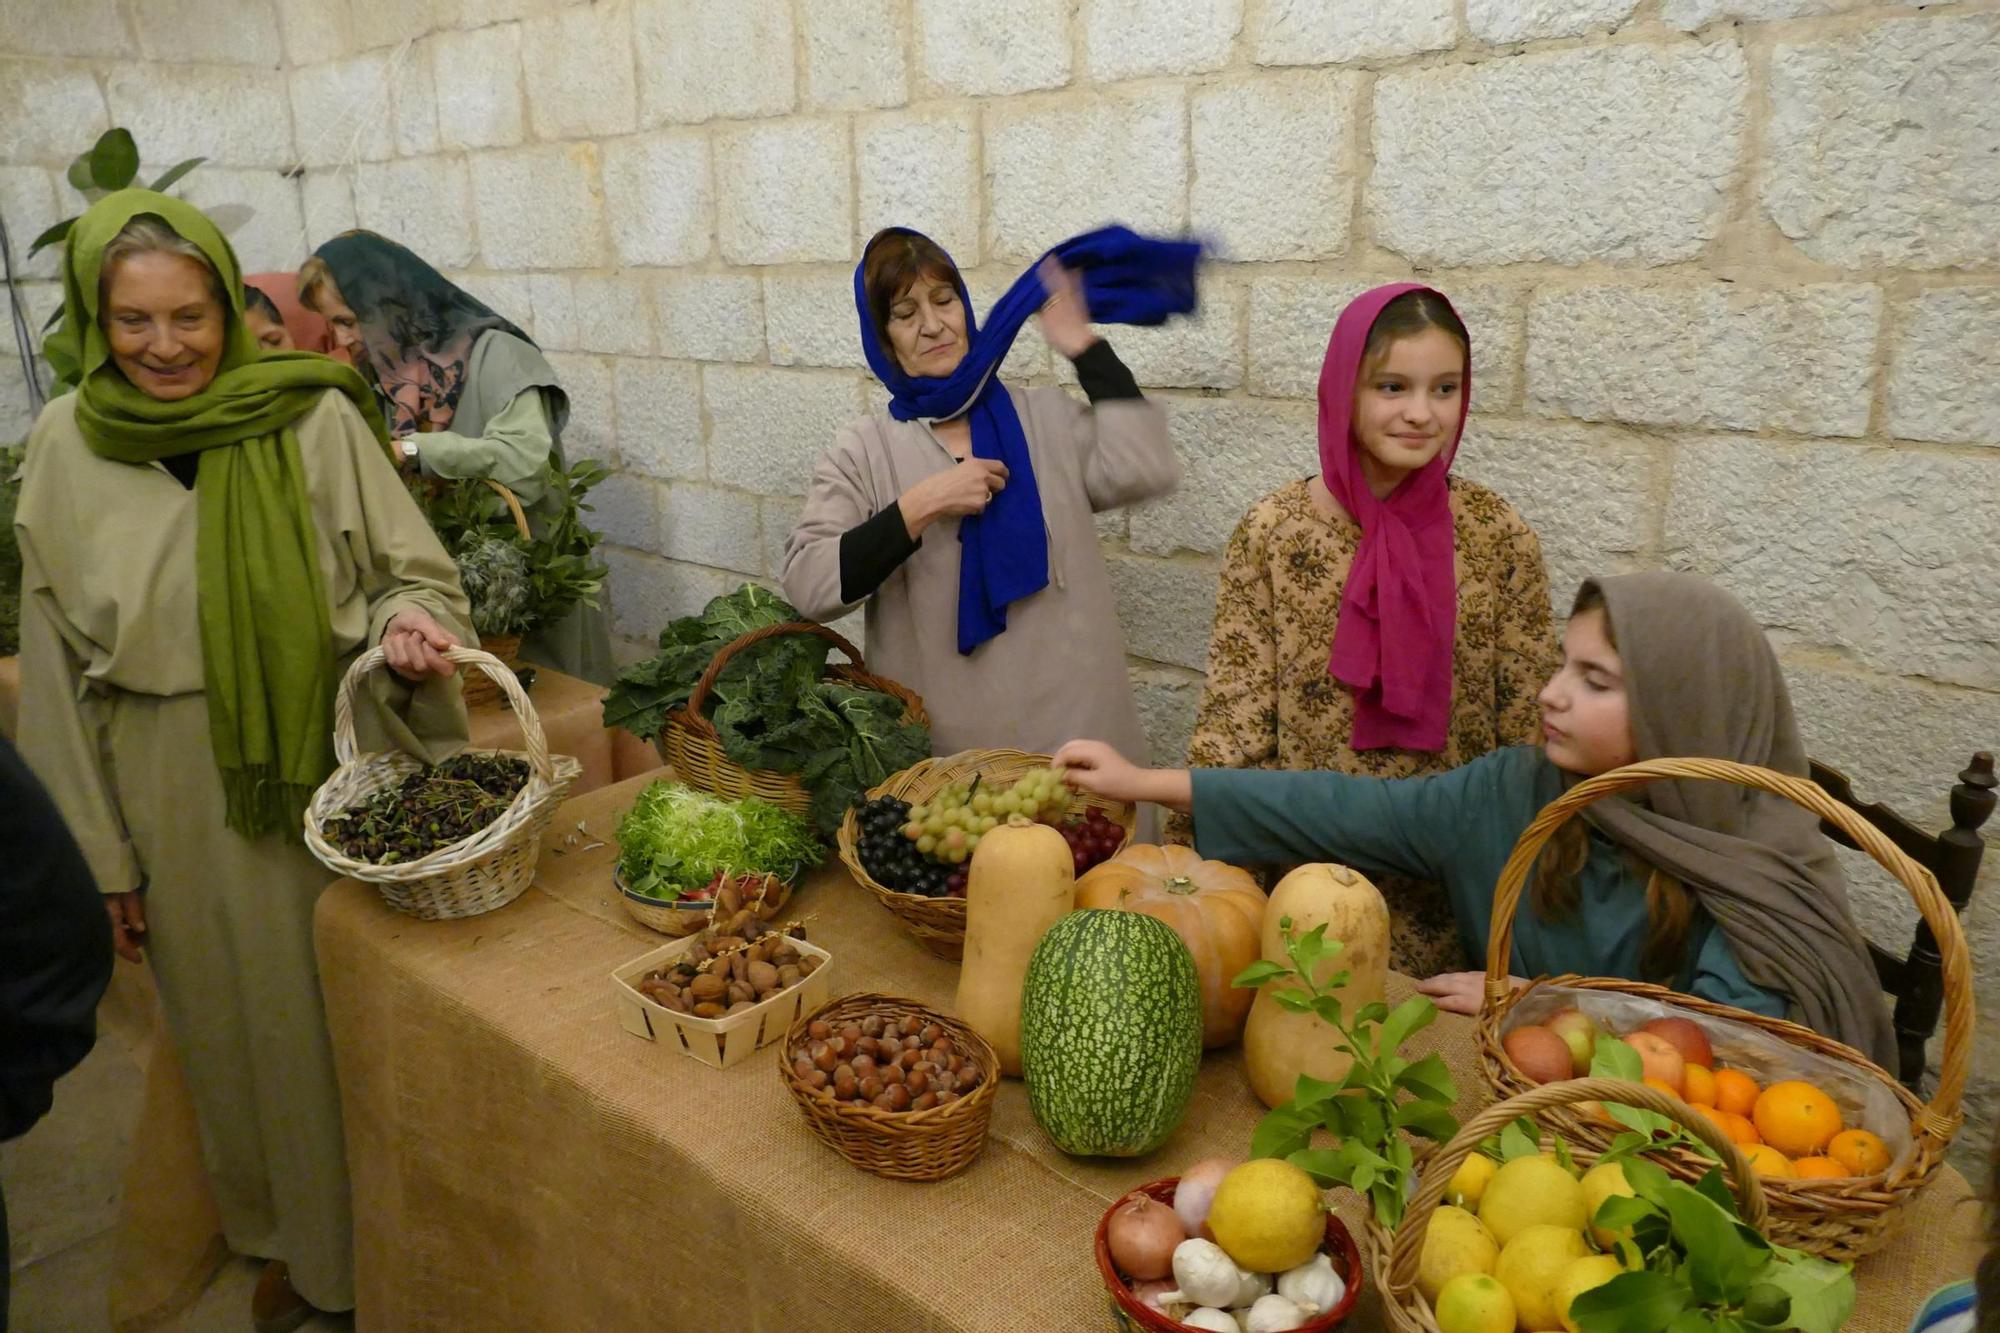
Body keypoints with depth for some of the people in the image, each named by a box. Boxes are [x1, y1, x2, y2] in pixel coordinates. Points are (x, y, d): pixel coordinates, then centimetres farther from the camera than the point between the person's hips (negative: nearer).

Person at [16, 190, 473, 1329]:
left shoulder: (314, 417, -10)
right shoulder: (66, 446, -1)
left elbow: (418, 573, -2)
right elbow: (59, 666, 3)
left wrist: (407, 621, -26)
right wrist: (100, 851, 4)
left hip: (334, 766, -2)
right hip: (181, 796, 2)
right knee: (241, 1022, 17)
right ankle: (293, 1238, 41)